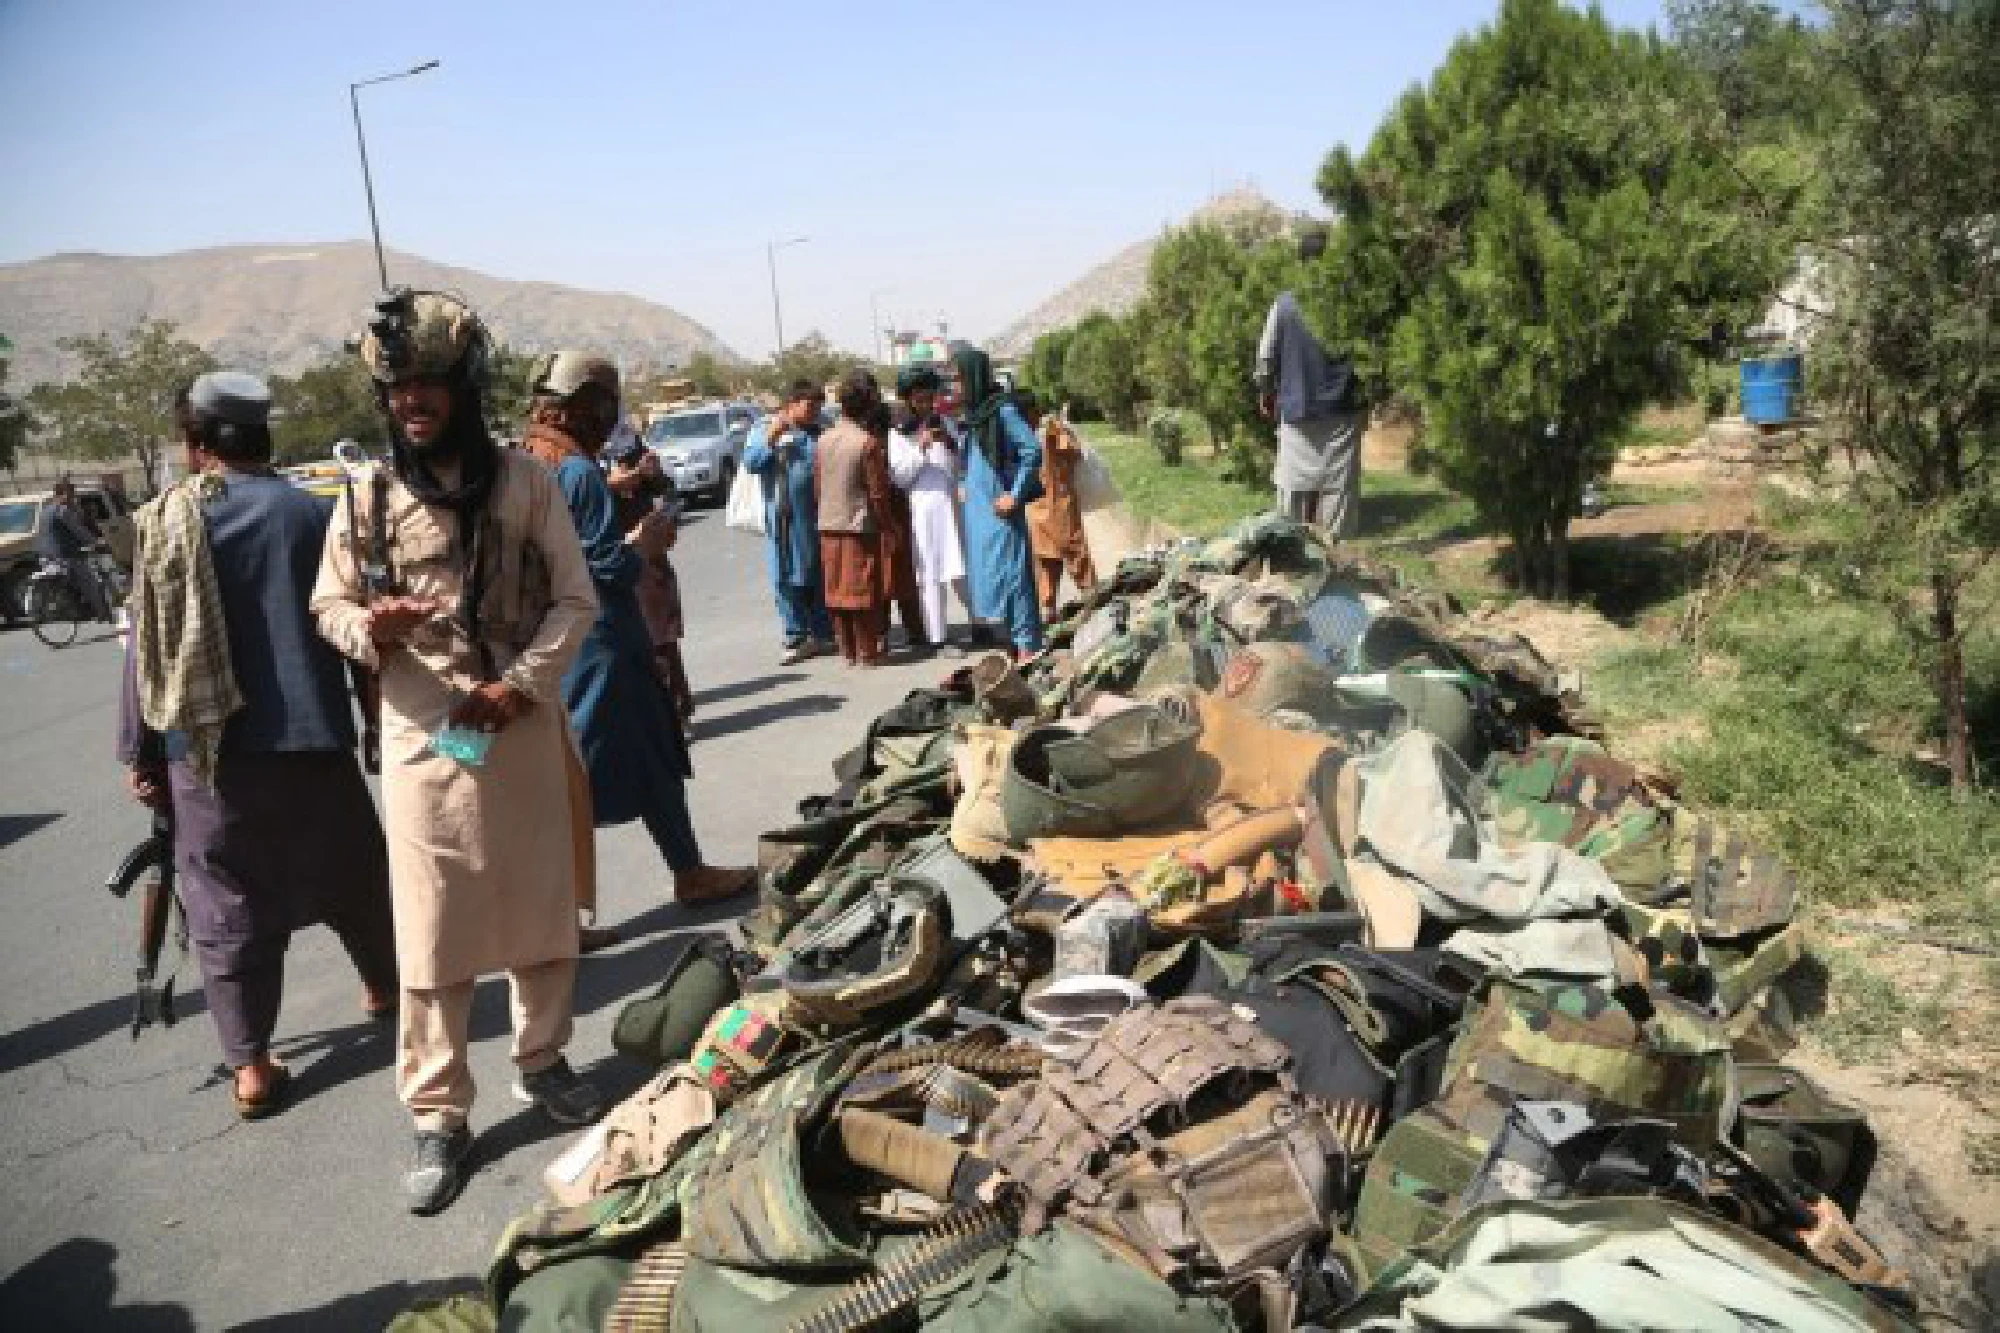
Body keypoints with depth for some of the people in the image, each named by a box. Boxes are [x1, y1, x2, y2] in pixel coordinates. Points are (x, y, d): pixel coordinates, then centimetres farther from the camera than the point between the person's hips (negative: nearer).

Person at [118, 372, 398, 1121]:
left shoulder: (166, 524, -2)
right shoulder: (315, 516, -3)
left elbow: (148, 648, 0)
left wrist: (140, 752, 8)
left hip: (206, 752, 0)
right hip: (309, 740, 0)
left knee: (227, 909, 7)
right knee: (350, 876, 20)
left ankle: (250, 1066, 10)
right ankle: (383, 987, 39)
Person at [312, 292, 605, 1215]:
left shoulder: (524, 481, -1)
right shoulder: (367, 497, 1)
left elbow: (575, 600, -1)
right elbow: (328, 603, 9)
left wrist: (521, 685, -13)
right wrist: (368, 629, -14)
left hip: (522, 723, 0)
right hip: (421, 732, 0)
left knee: (542, 903, 11)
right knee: (430, 929, 2)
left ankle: (541, 1059, 33)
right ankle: (438, 1115, 14)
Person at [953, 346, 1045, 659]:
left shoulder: (1002, 410, -12)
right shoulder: (974, 413, 12)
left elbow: (1033, 450, -15)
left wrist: (1015, 494, -14)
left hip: (1000, 508, -9)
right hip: (978, 509, 9)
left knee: (1008, 572, -6)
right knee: (985, 573, 11)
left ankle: (1027, 644, 0)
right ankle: (1007, 639, 20)